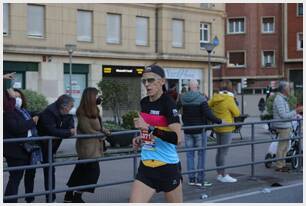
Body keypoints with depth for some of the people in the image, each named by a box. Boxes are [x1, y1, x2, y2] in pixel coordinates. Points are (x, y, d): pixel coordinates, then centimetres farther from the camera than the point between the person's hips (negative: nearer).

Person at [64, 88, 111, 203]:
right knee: (93, 171, -6)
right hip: (88, 147, -9)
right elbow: (87, 130, -18)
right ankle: (77, 197, 1)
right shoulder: (82, 112, -17)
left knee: (80, 172, 11)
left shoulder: (93, 111, 10)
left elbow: (96, 126, 18)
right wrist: (102, 135, -9)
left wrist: (103, 130, -1)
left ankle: (69, 197, 17)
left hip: (92, 146, 9)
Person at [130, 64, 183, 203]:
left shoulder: (168, 103, -15)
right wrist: (141, 139, 8)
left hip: (167, 167, -6)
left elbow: (176, 138, -26)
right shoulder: (144, 103, 8)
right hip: (146, 166, 6)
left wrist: (149, 128, -27)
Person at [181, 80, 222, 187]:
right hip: (199, 130, -4)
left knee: (190, 155, 9)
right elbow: (208, 114, -17)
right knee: (201, 154, 1)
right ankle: (200, 179, 0)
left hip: (187, 130, 4)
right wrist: (219, 121, -8)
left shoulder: (182, 99, 2)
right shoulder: (201, 99, -13)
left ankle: (191, 179, 10)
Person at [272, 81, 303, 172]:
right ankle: (279, 166, 0)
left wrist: (297, 111, 13)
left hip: (286, 126, 10)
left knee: (285, 146, 14)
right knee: (282, 146, -5)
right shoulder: (279, 99, -17)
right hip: (282, 127, -10)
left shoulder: (283, 99, 16)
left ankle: (282, 164, 22)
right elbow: (283, 115, -21)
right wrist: (296, 111, -17)